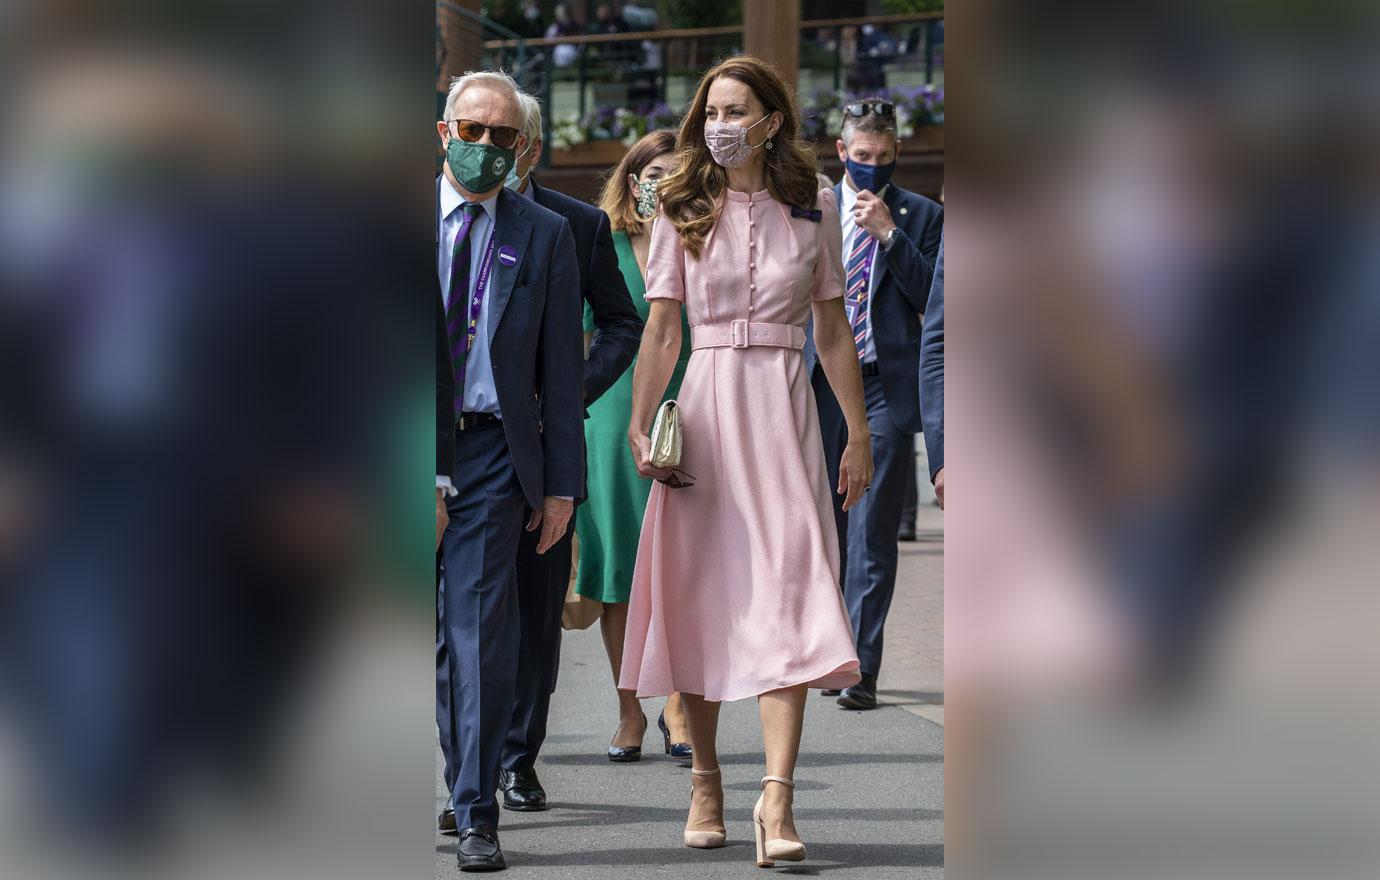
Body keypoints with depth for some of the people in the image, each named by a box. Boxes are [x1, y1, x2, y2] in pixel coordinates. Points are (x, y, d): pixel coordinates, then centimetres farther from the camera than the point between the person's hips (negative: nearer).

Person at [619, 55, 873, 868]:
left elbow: (834, 330, 10)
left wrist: (860, 434, 8)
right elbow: (662, 328, 3)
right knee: (703, 593, 4)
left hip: (784, 407, 0)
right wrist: (641, 426, -6)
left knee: (787, 593, -12)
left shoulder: (813, 209, 7)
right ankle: (706, 780, 18)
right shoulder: (684, 212, 6)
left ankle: (778, 798, -19)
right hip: (706, 405, 1)